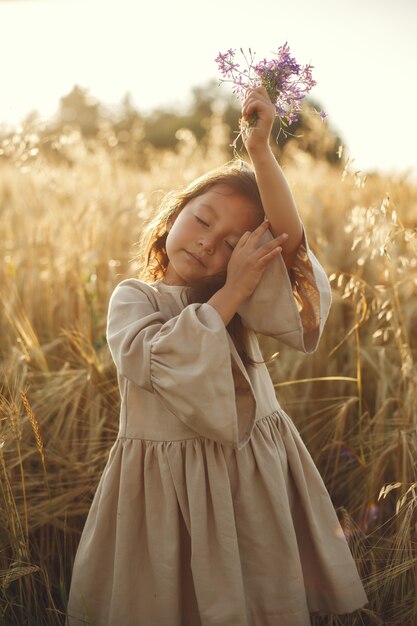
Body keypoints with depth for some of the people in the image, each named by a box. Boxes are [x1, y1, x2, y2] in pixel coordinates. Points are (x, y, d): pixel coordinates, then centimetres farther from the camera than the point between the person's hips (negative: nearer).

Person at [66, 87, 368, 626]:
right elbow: (153, 360, -21)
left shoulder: (242, 294, 4)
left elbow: (289, 240, -14)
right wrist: (232, 292, -18)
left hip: (252, 473, 2)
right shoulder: (133, 297, -1)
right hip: (163, 480, -2)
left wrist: (260, 150, -24)